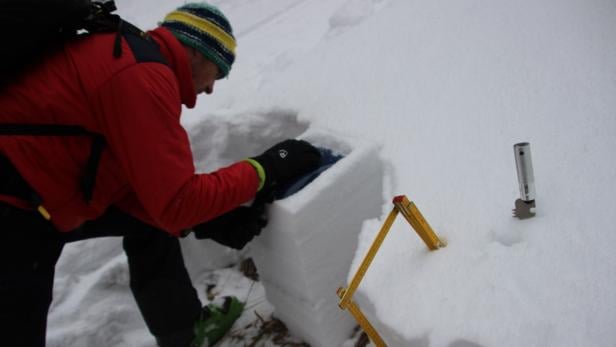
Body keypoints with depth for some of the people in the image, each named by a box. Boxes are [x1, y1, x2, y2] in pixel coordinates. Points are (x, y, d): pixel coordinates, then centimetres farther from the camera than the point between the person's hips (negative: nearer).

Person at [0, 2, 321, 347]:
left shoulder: (130, 55, 7)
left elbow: (132, 181, 6)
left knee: (150, 223, 16)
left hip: (34, 192, 10)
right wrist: (264, 169, -13)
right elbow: (176, 202, -23)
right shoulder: (144, 74, -23)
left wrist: (211, 221, -2)